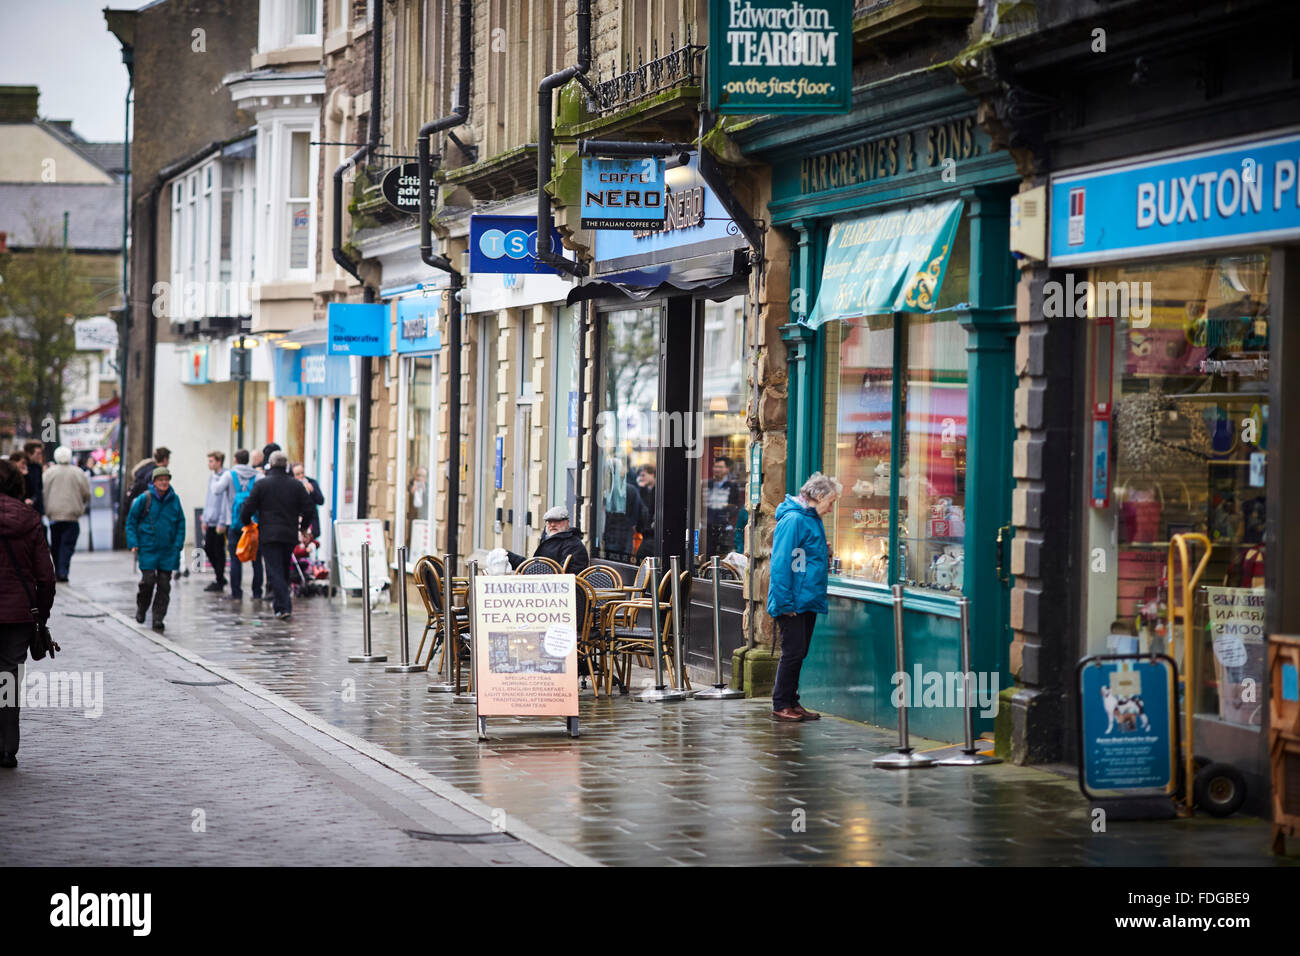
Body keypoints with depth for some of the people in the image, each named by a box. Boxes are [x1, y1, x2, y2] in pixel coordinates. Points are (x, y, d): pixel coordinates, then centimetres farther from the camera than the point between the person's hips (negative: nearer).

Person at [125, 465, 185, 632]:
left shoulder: (174, 499, 4)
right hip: (148, 548, -3)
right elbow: (131, 520, 3)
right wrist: (133, 542, -5)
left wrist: (178, 543, 2)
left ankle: (158, 617, 8)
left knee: (164, 584, 1)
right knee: (148, 581, -8)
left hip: (168, 550, 3)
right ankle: (141, 608, 19)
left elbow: (181, 523, 12)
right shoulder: (145, 499, -5)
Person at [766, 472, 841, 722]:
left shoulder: (814, 520, 14)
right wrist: (785, 602, -20)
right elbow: (780, 563, -19)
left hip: (808, 602, 9)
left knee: (798, 654, 12)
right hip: (793, 602, -9)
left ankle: (791, 702, 18)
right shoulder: (793, 520, -15)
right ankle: (781, 706, 2)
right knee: (793, 652, -5)